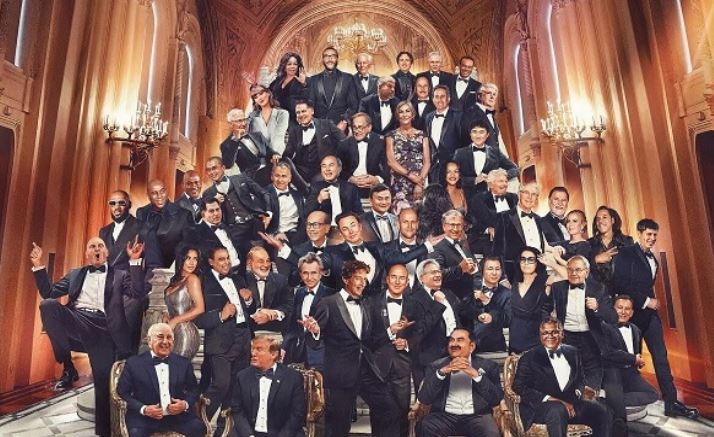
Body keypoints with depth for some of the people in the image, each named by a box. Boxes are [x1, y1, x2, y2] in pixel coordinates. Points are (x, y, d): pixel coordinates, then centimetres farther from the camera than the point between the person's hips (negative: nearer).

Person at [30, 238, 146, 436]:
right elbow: (48, 293, 20)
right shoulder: (75, 274, 27)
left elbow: (138, 294, -2)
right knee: (48, 305, -26)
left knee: (105, 381, -14)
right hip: (75, 322, 3)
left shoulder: (120, 275, 15)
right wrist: (39, 266, 9)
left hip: (102, 328, -3)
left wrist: (135, 261, -10)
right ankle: (68, 366, -12)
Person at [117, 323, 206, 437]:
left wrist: (186, 404, -9)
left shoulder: (183, 362, 8)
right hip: (144, 417, -1)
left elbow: (194, 389, 12)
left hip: (178, 415, 2)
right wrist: (143, 409, -12)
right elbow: (122, 392, 3)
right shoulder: (134, 363, 2)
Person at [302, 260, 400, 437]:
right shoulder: (329, 304, -4)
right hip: (341, 374, -5)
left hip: (367, 371, 5)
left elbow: (370, 342, 15)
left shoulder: (365, 307, 14)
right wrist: (315, 332, -27)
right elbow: (315, 343, -5)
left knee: (390, 411, 2)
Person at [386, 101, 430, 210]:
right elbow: (391, 161, -1)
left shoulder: (421, 135, 13)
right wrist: (410, 175, -12)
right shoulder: (392, 135, 10)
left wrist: (420, 182, -10)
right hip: (399, 183, -1)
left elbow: (427, 162, 5)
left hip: (420, 181, 1)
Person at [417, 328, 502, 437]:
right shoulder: (437, 366, 8)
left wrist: (476, 375, -14)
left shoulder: (487, 365, 8)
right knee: (427, 428, -29)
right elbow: (423, 398, -2)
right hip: (444, 416, 0)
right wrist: (442, 372, -13)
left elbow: (496, 399, -2)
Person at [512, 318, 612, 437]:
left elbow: (580, 379, 20)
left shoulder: (572, 352, 15)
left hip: (571, 403, 5)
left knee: (601, 411, -18)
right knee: (558, 411, -35)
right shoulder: (530, 357, -1)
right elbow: (519, 387, -8)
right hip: (541, 406, -5)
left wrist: (580, 391, -5)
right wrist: (550, 399, -17)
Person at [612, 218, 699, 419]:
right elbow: (619, 285, -16)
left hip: (650, 312, 7)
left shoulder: (652, 258, 16)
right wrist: (645, 301, -14)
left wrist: (652, 301, 6)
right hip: (633, 312, -7)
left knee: (661, 357, 3)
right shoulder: (626, 254, -9)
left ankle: (671, 403, 8)